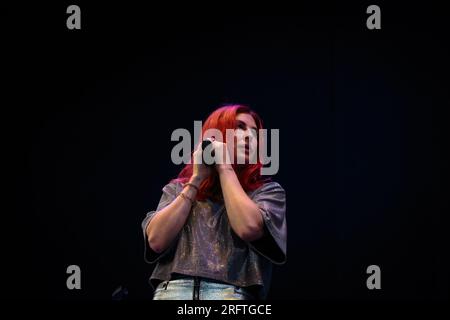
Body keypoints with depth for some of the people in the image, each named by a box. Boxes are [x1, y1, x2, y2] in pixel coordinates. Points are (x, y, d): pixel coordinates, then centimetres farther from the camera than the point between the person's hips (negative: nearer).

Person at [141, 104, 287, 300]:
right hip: (172, 290, 1)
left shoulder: (267, 190, 15)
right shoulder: (178, 188, 20)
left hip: (231, 292, -1)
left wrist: (225, 168, 5)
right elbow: (156, 241, 4)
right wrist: (197, 178, 8)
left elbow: (248, 228, -6)